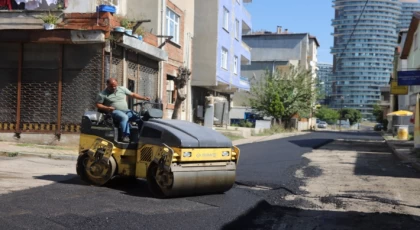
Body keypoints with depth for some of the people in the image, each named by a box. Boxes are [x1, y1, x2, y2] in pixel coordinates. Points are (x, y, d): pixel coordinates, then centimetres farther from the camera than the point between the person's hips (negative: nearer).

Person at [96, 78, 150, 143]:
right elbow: (98, 104, 3)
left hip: (127, 111, 5)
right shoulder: (103, 94, 2)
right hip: (115, 111, -5)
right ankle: (125, 136, -41)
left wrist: (144, 98, 4)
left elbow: (133, 95, 14)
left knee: (139, 118, -16)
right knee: (124, 117, -37)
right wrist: (107, 108, -15)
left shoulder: (122, 89, 12)